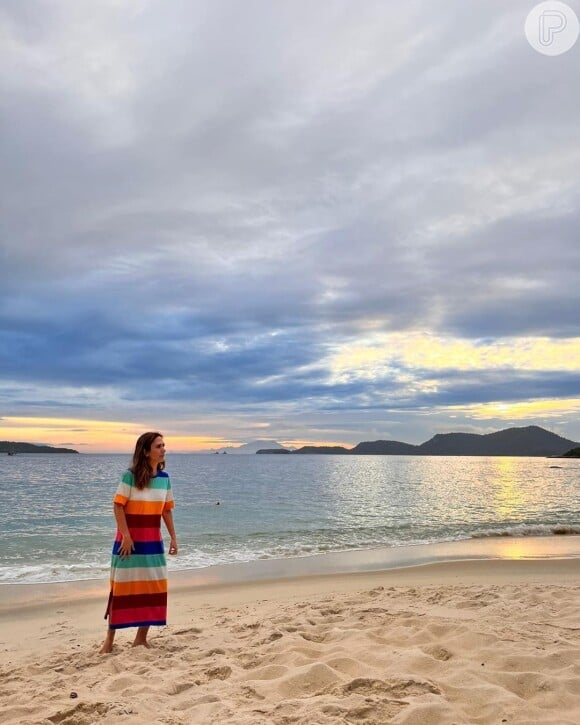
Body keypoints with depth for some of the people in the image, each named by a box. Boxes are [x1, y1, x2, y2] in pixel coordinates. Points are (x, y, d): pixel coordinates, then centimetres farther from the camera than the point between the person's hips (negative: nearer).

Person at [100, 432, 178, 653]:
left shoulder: (164, 478, 3)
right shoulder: (130, 476, -13)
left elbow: (167, 510, 9)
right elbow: (118, 506, -14)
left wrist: (173, 537, 7)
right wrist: (126, 536, -19)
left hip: (153, 541, 5)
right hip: (130, 539, -5)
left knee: (153, 587, 6)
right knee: (122, 586, 2)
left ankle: (141, 637, 19)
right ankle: (109, 638, 16)